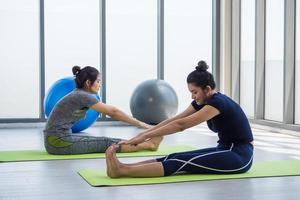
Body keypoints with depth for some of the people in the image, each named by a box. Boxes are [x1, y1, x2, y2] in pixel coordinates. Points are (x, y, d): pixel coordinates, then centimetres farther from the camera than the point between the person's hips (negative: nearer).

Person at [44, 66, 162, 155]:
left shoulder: (80, 95, 14)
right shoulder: (83, 96, -14)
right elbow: (113, 112, -13)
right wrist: (139, 124, -10)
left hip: (60, 137, 9)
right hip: (58, 142, -9)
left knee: (104, 140, 8)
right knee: (106, 143, -5)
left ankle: (147, 143, 10)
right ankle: (148, 144, -1)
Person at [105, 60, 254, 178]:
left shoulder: (218, 102, -23)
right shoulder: (203, 101, 5)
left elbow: (181, 125, -28)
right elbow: (174, 120, 0)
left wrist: (145, 136, -28)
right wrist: (143, 134, -9)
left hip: (239, 156, -8)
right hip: (225, 150, 8)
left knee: (182, 162, -24)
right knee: (176, 158, -11)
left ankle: (122, 171, -35)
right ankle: (123, 167, -25)